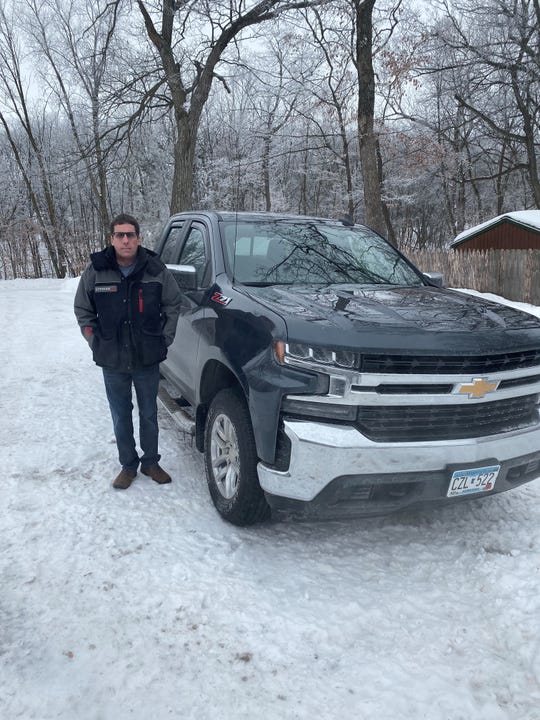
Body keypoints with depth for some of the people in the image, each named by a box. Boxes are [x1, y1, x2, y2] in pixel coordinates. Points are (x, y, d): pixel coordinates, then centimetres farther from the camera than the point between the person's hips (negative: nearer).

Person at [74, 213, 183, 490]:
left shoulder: (156, 270, -5)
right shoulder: (95, 271, -4)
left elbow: (173, 304, 7)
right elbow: (82, 310, 8)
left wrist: (164, 338, 1)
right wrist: (95, 340, 0)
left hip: (148, 360, 0)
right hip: (112, 362, 0)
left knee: (149, 414, 13)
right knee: (120, 417, 12)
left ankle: (151, 462, 31)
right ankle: (128, 465, 29)